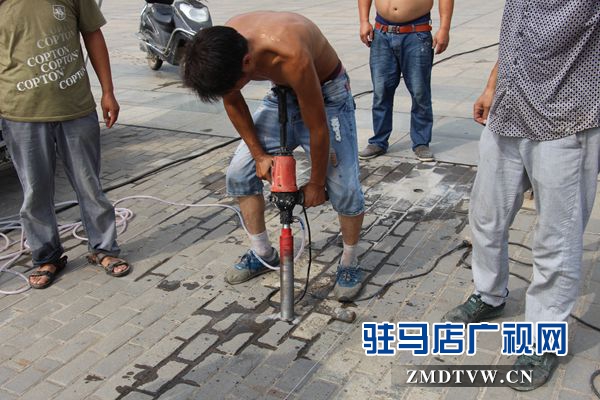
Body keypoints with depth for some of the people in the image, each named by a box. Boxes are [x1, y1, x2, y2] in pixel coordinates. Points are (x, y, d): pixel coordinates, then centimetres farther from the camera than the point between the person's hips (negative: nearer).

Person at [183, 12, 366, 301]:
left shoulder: (290, 57, -42)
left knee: (344, 187, -17)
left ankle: (349, 263, 10)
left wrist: (316, 183, -17)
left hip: (326, 94, -6)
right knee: (239, 172, 0)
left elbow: (318, 128, -30)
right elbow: (233, 104, -3)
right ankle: (263, 254, 18)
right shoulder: (221, 49, -23)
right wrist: (259, 154, -2)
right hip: (283, 94, 6)